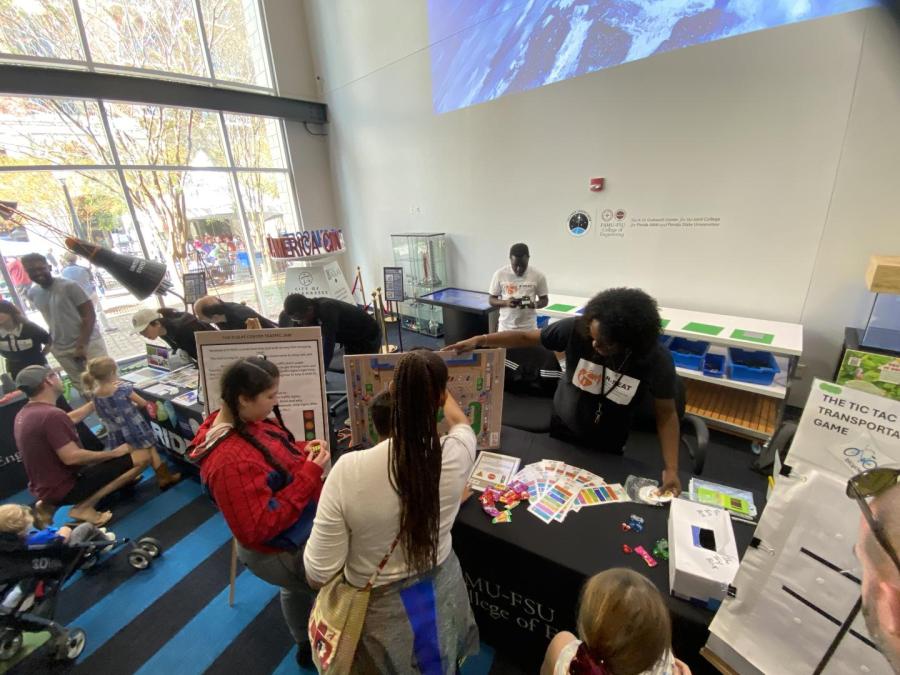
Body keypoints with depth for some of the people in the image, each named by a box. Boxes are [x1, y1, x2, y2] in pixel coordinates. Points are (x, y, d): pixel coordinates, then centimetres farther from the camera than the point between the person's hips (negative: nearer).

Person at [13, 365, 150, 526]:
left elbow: (70, 419, 17)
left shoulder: (25, 413, 4)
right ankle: (84, 507, -11)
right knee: (141, 457, -15)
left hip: (44, 488, 9)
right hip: (64, 488, -9)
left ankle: (51, 503, 17)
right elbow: (71, 457, -30)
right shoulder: (51, 415, -27)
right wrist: (115, 453, -18)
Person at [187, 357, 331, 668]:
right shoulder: (231, 461, -38)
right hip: (279, 552, -9)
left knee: (296, 588, 33)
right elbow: (260, 528, -33)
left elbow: (272, 454, 8)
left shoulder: (245, 422, -10)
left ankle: (306, 646, 60)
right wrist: (309, 475, -34)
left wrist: (303, 450, -12)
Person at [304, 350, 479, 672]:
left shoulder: (349, 470, -31)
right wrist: (437, 387, 21)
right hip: (442, 597, 2)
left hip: (381, 614, -2)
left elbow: (318, 575, -20)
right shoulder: (456, 454, -24)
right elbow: (462, 423, 2)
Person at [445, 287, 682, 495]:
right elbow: (526, 337, -18)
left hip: (608, 444, 0)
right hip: (563, 427, 1)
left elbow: (666, 413, -15)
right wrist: (480, 340, -26)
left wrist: (671, 468, -22)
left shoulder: (656, 359, -27)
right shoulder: (576, 329, -30)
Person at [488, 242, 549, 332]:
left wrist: (534, 304, -20)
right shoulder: (500, 274, -8)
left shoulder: (538, 276, -8)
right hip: (505, 328, 0)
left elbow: (544, 300, 3)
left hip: (529, 328, 0)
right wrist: (505, 302, -22)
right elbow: (492, 300, -1)